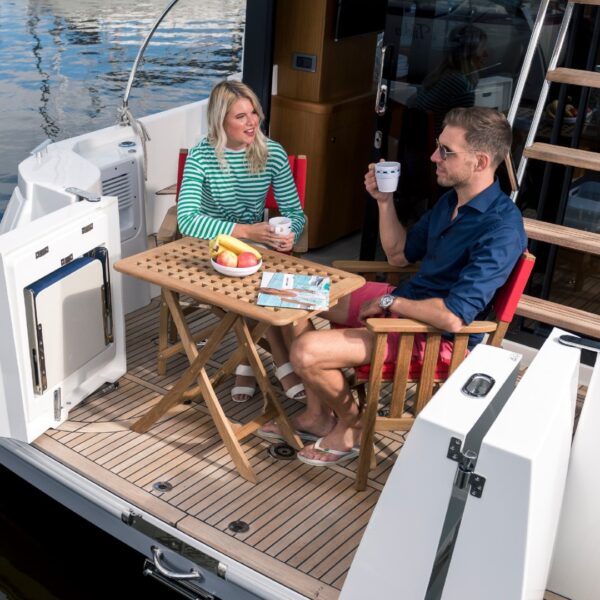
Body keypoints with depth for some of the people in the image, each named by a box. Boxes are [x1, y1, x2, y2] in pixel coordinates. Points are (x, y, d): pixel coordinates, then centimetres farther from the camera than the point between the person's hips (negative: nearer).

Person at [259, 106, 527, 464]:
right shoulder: (454, 200, 5)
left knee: (307, 352, -23)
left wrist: (390, 302, -19)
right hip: (401, 302, 10)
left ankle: (351, 425, 7)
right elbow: (399, 255, 14)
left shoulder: (501, 229, -26)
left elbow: (454, 316, -33)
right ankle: (317, 414, 17)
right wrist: (385, 201, 1)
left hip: (432, 332, -10)